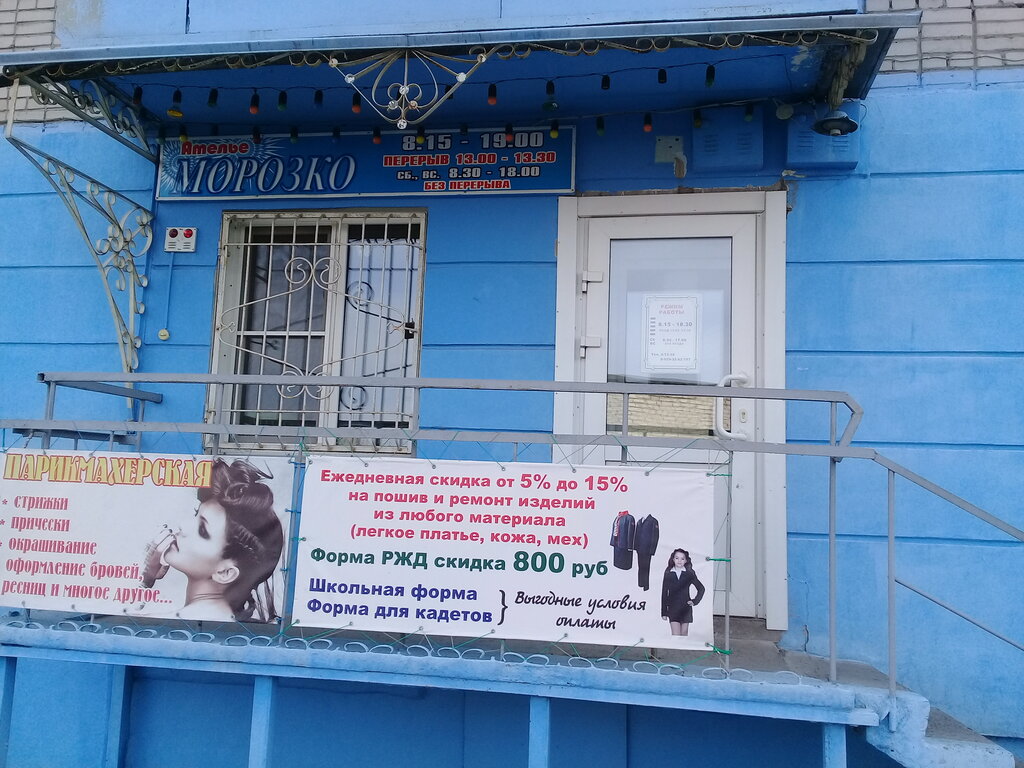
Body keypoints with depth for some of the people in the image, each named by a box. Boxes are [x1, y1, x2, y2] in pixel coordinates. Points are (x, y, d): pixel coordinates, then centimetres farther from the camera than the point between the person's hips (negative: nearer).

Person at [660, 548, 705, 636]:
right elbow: (664, 593, 4)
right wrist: (664, 612, 1)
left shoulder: (689, 574, 1)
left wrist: (695, 601, 1)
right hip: (673, 609, -1)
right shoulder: (668, 574, 2)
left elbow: (701, 588, 12)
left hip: (685, 609, 1)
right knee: (676, 636, -9)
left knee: (684, 635, 8)